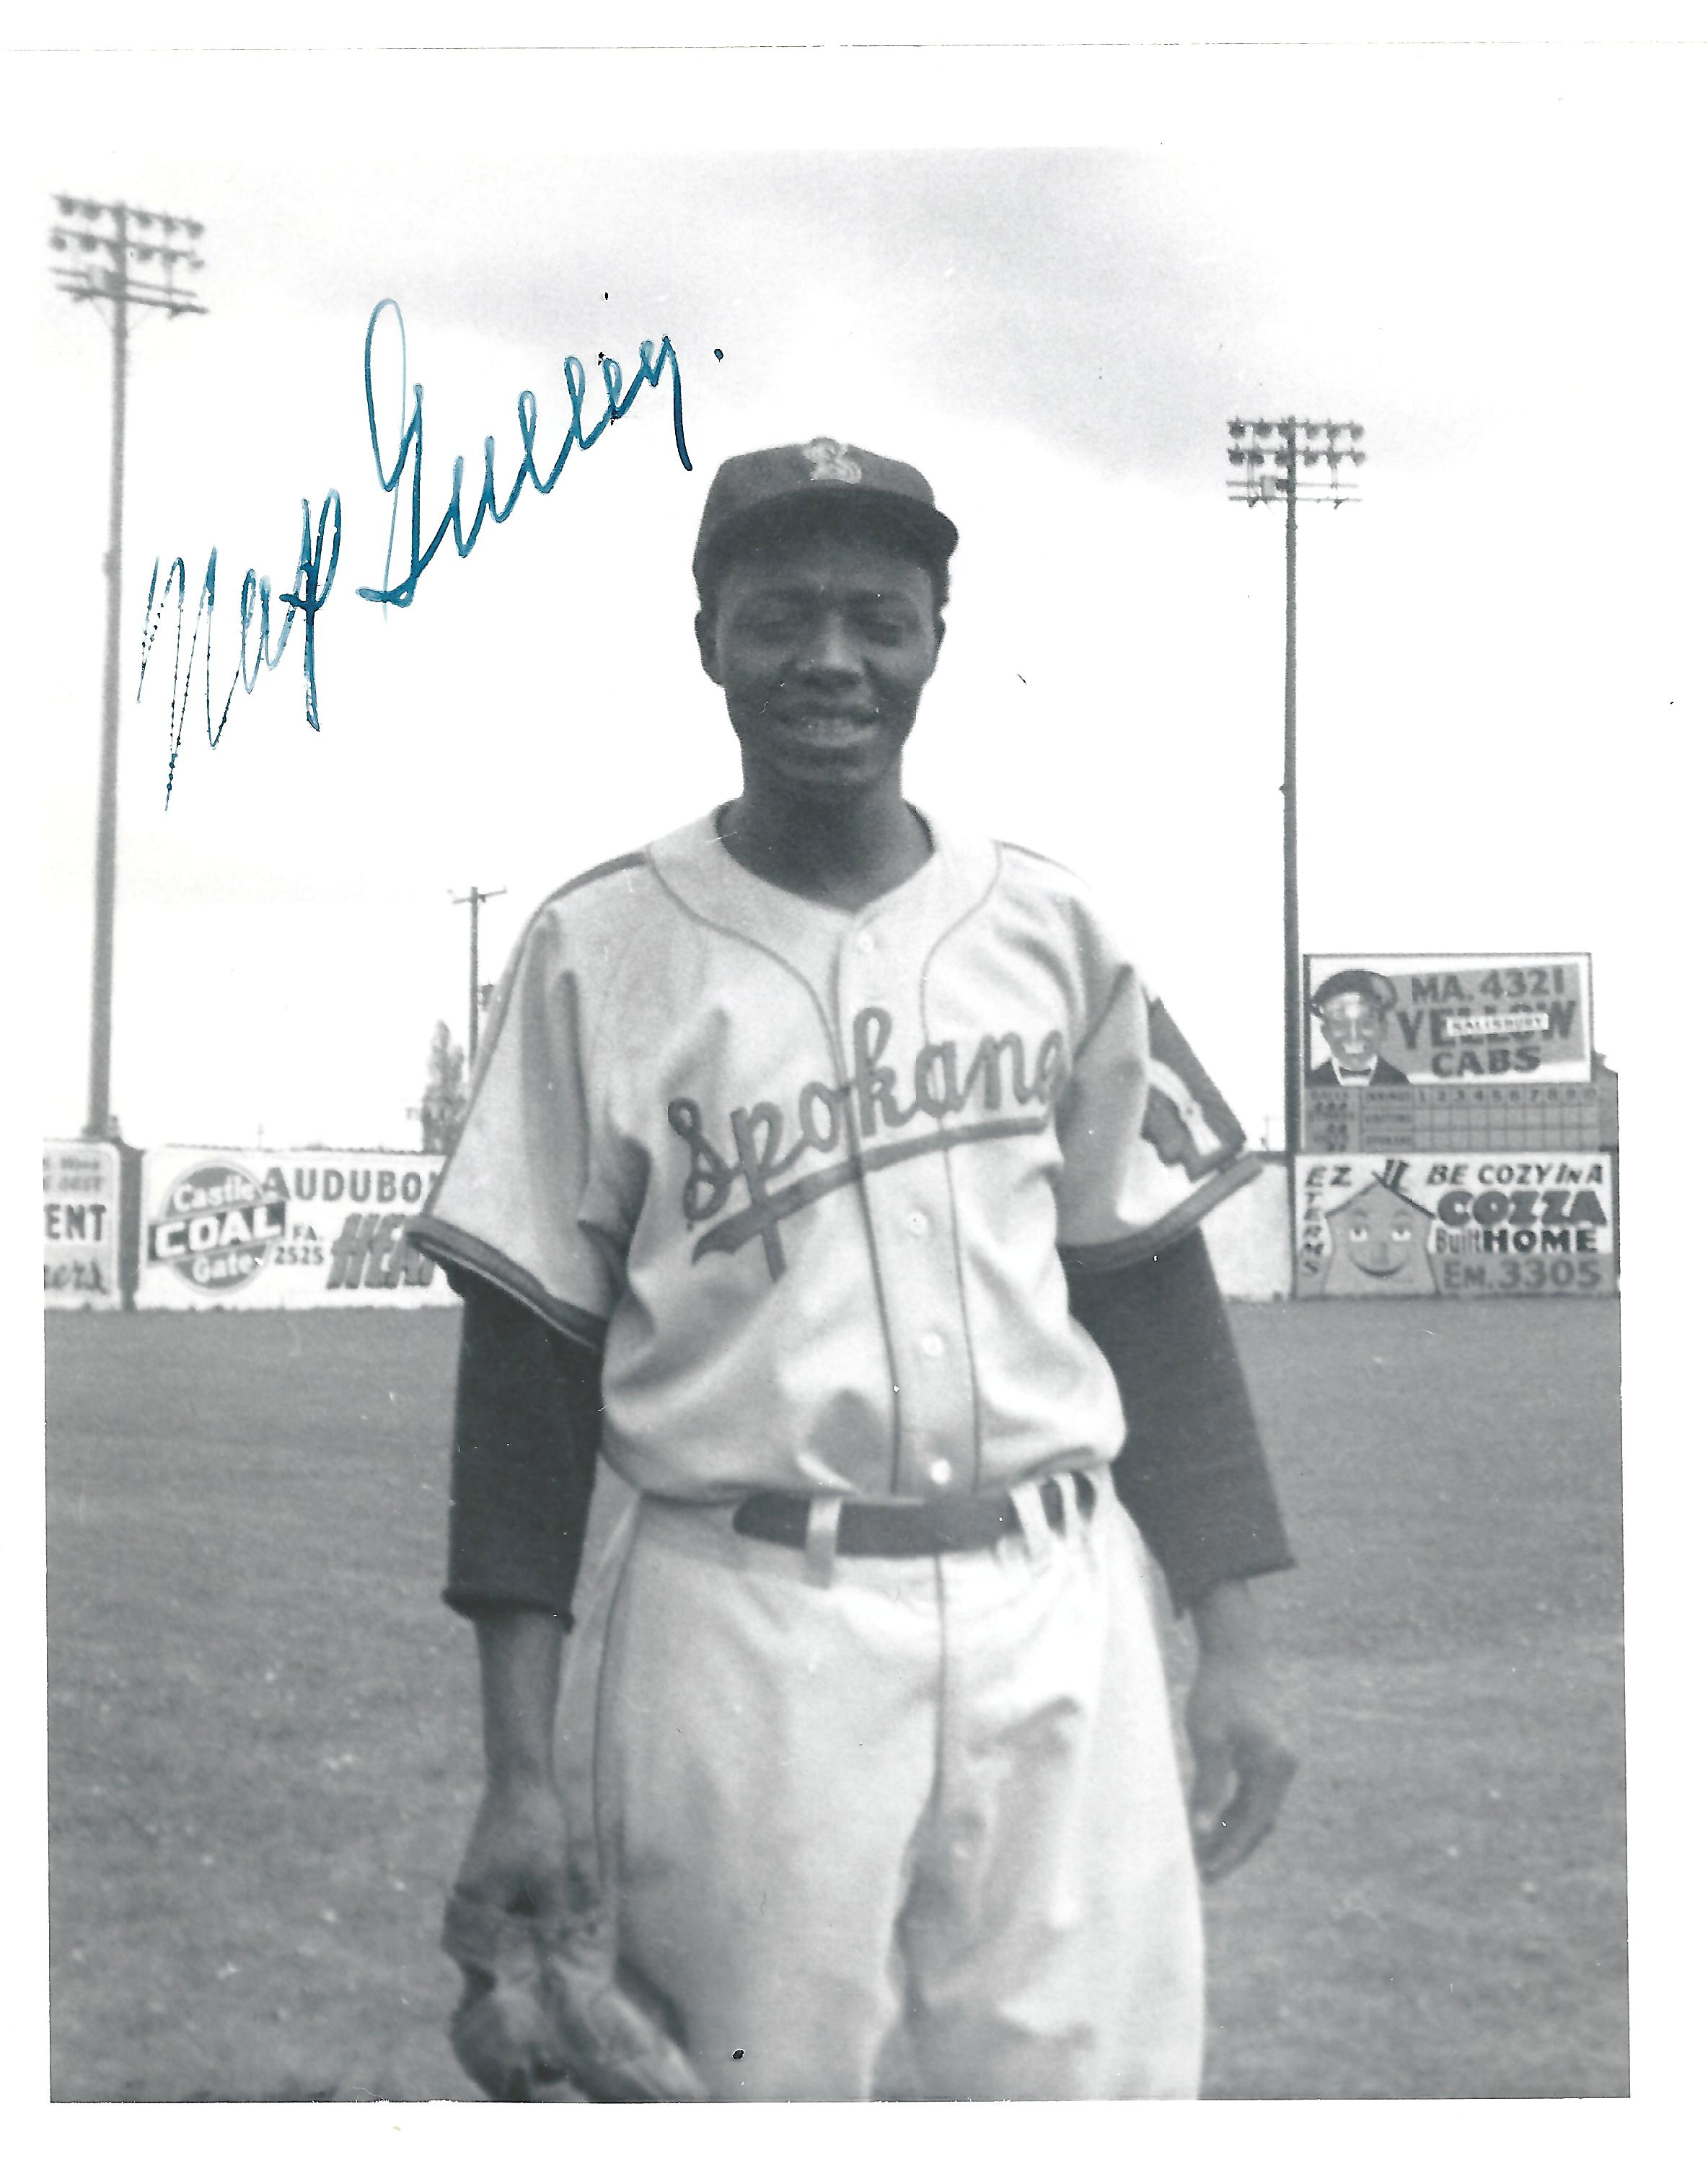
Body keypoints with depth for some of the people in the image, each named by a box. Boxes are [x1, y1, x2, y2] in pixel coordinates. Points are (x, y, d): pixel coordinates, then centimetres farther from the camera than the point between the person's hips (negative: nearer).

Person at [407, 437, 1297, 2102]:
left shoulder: (1051, 929, 9)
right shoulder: (598, 950, 1)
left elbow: (1152, 1293, 12)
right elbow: (529, 1359, 0)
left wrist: (1231, 1639, 6)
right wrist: (518, 1766, -5)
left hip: (1059, 1603, 3)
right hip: (744, 1620, -2)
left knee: (1098, 2078, 3)